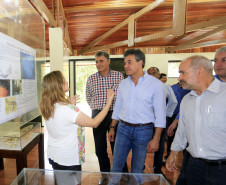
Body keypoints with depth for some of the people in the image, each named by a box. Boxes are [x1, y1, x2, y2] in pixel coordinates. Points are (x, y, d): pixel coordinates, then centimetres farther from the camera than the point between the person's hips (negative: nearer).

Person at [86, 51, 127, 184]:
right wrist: (97, 108, 3)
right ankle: (105, 174, 35)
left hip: (114, 114, -2)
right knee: (100, 148, 13)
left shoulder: (119, 76, -3)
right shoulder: (91, 79, 3)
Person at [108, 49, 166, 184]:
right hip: (123, 128, 4)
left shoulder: (155, 84, -10)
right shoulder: (123, 84, 4)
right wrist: (112, 127, 12)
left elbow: (160, 113, -9)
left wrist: (156, 139, -11)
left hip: (143, 130, -3)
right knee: (116, 165, 13)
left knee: (137, 169, 14)